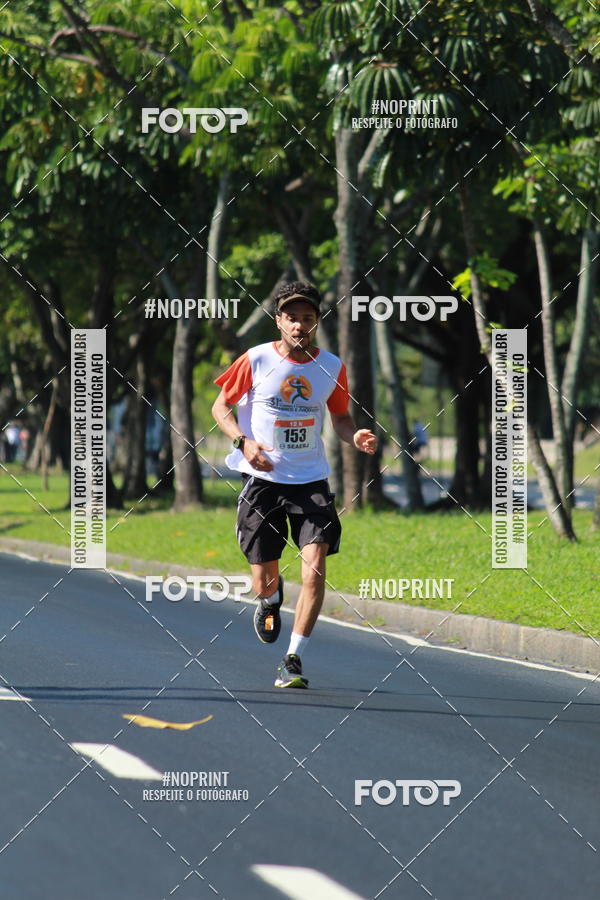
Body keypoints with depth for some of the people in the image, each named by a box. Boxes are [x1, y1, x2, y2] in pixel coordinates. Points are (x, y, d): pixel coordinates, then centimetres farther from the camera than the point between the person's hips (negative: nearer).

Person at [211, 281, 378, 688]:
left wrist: (355, 436, -7)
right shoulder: (256, 361, -5)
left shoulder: (332, 367, 1)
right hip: (263, 478, -1)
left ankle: (293, 661, -11)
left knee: (315, 566, -18)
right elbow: (221, 407, 4)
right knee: (263, 583, 2)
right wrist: (244, 442, -14)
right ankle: (271, 599, 42)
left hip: (311, 480, 1)